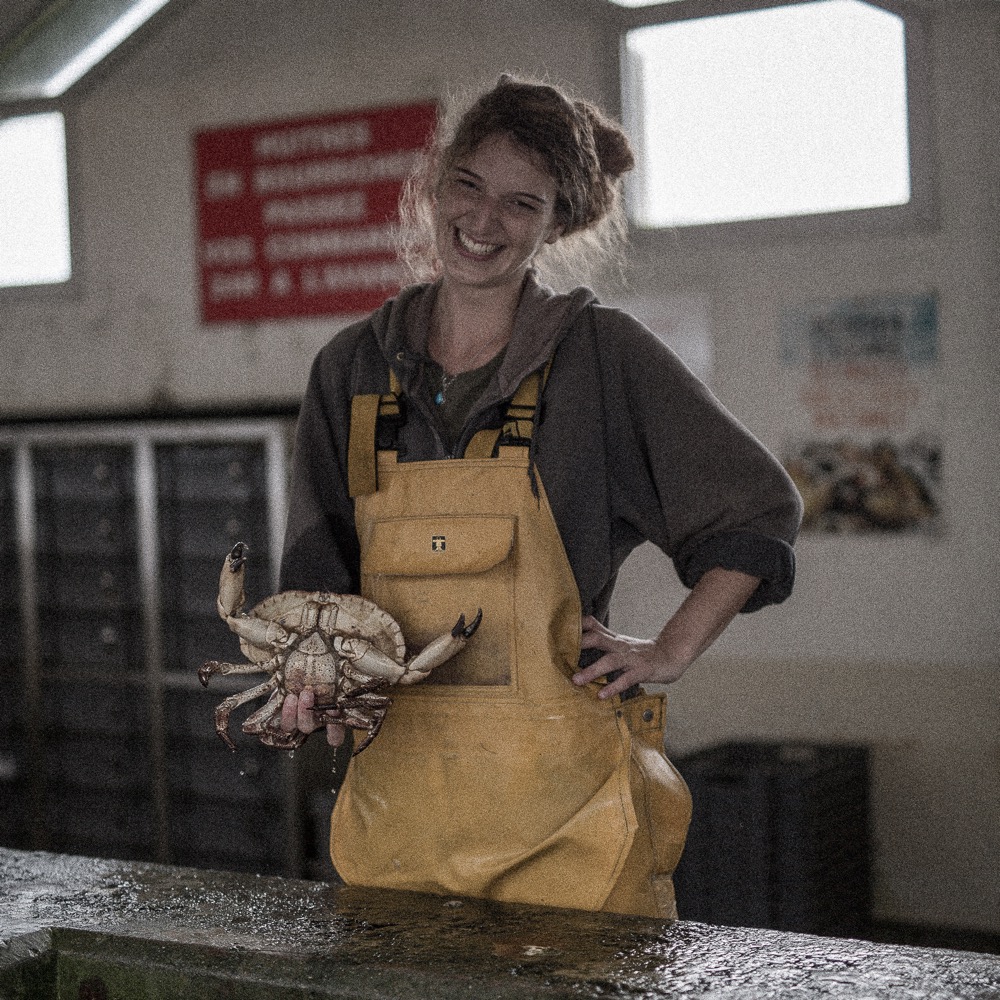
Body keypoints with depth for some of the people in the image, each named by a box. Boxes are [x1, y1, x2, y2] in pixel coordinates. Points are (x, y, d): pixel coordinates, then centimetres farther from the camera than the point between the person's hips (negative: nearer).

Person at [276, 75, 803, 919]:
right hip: (398, 786, 3)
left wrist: (672, 652, -2)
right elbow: (320, 571, 13)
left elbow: (760, 507, 4)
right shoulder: (354, 367, 7)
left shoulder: (600, 353, -4)